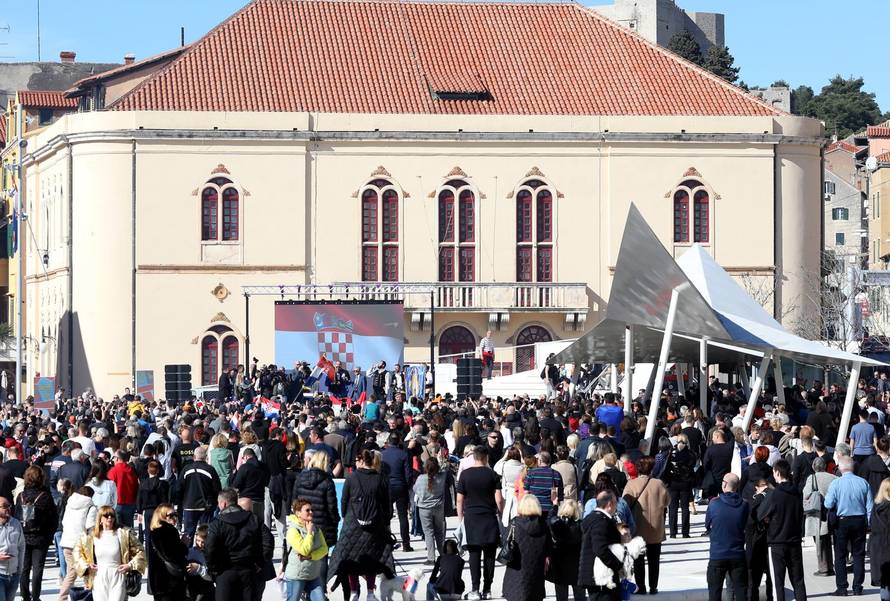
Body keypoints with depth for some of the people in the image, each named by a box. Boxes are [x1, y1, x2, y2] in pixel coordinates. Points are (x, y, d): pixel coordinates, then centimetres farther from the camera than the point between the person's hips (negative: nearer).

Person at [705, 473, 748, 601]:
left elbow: (707, 525, 3)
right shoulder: (744, 505, -6)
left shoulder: (714, 504, -11)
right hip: (738, 556, 2)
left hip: (717, 556, -2)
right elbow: (746, 526, 8)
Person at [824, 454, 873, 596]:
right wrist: (869, 524, 11)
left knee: (840, 555, 6)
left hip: (841, 522, -2)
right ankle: (857, 587, 11)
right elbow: (870, 506, 0)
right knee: (858, 554, 10)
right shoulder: (863, 483, -3)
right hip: (860, 520, 2)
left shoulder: (836, 483, -11)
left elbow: (828, 504, -14)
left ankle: (842, 587, 4)